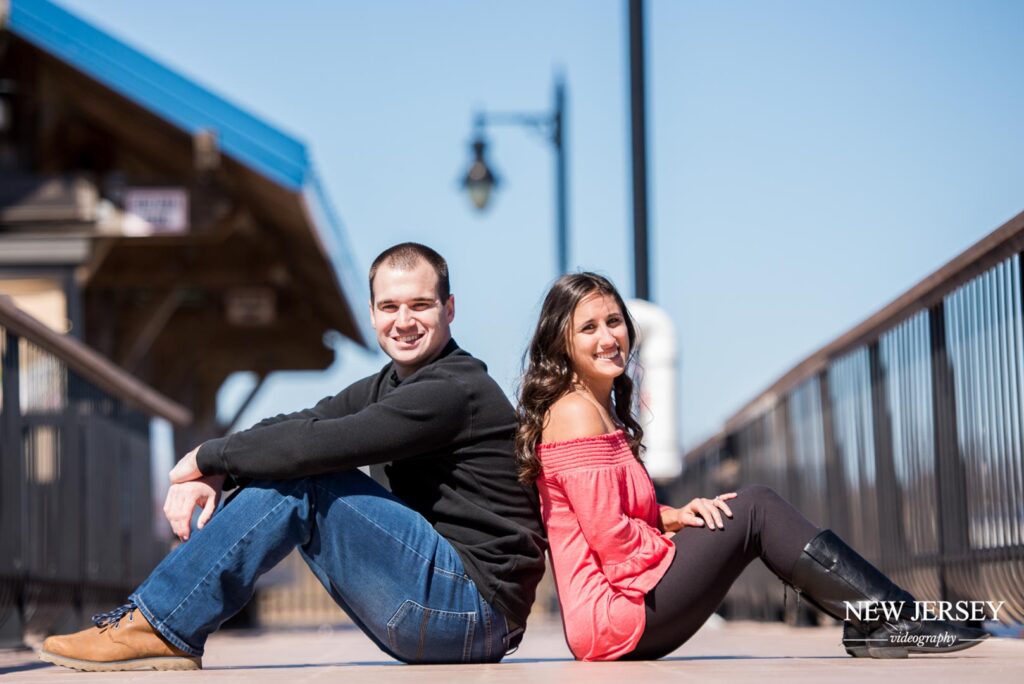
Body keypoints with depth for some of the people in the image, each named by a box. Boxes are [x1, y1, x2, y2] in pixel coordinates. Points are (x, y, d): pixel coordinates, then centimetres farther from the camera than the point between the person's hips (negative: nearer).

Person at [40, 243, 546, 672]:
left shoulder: (455, 391, -16)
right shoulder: (388, 386, 15)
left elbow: (318, 443, -24)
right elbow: (293, 427, 6)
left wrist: (207, 458, -10)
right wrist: (210, 475, -13)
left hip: (477, 607, -9)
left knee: (299, 480, -16)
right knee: (282, 470, 7)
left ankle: (159, 628, -11)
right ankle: (150, 619, 3)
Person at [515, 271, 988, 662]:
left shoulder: (603, 413, 18)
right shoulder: (576, 414, -14)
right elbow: (609, 536, -20)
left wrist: (673, 517, 1)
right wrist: (674, 538, -2)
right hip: (615, 613, -10)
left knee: (749, 506, 8)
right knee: (754, 510, -9)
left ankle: (871, 623, -3)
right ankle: (895, 620, -9)